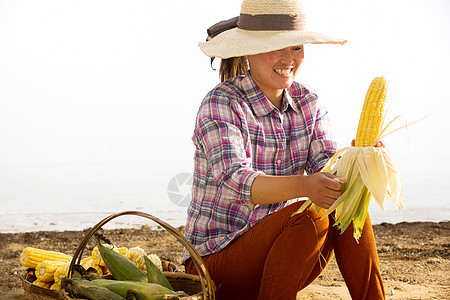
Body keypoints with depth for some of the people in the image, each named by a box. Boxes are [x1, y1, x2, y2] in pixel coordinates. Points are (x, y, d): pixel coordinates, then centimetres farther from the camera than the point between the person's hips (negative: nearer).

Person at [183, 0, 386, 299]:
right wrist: (305, 186, -48)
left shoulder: (308, 102, 4)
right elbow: (235, 181, -30)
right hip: (217, 259, -5)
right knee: (308, 215, -29)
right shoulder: (221, 104, -16)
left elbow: (326, 166, -9)